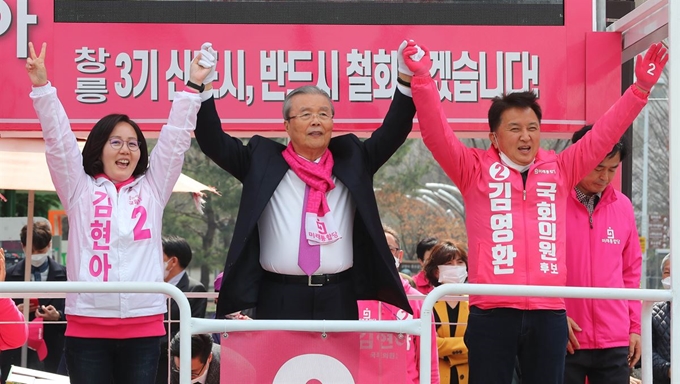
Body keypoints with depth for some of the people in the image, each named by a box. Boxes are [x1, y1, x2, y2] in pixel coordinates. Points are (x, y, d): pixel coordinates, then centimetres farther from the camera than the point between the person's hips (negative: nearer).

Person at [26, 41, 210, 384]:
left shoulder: (152, 188, 13)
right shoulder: (79, 189, 10)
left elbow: (175, 140, 11)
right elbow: (58, 139, 3)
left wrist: (192, 87, 6)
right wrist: (41, 86, -6)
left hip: (144, 326, 1)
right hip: (87, 326, -1)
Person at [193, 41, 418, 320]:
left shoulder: (351, 160, 12)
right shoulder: (263, 162, 8)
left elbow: (393, 132, 5)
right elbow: (213, 142, 3)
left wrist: (406, 80, -8)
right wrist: (202, 87, -9)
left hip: (338, 300, 2)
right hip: (280, 301, -1)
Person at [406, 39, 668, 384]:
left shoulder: (560, 170, 12)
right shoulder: (476, 170, 5)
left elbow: (602, 135, 12)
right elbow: (437, 133, -5)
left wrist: (641, 87, 6)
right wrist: (422, 79, -16)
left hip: (549, 313, 3)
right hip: (492, 313, -3)